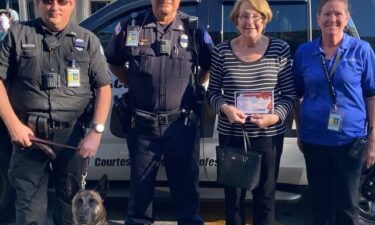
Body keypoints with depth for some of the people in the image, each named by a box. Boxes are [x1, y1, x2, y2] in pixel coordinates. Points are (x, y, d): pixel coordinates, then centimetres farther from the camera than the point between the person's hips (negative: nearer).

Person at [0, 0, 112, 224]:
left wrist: (96, 132, -6)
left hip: (72, 134, 1)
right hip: (29, 133, 0)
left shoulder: (87, 40, 7)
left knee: (72, 204, 11)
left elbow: (103, 87, 5)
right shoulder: (18, 34, 5)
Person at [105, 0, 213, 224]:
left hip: (182, 123, 0)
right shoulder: (131, 26, 1)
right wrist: (133, 84, 7)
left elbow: (210, 66, 12)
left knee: (186, 184, 11)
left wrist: (194, 87, 4)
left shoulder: (194, 29, 0)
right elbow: (113, 62, 15)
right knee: (140, 184, 14)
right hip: (142, 124, 1)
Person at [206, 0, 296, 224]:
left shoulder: (280, 49, -3)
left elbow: (290, 94, -1)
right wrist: (225, 108, -17)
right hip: (231, 134, 1)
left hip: (269, 135, 0)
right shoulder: (222, 50, -2)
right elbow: (213, 92, 3)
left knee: (265, 194, 12)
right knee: (233, 194, 12)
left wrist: (275, 116, -18)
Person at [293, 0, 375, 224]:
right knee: (320, 199, 13)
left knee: (347, 203, 7)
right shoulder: (304, 52, 3)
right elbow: (296, 96, 10)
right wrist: (299, 132, 8)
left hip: (350, 139, -2)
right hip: (314, 139, 2)